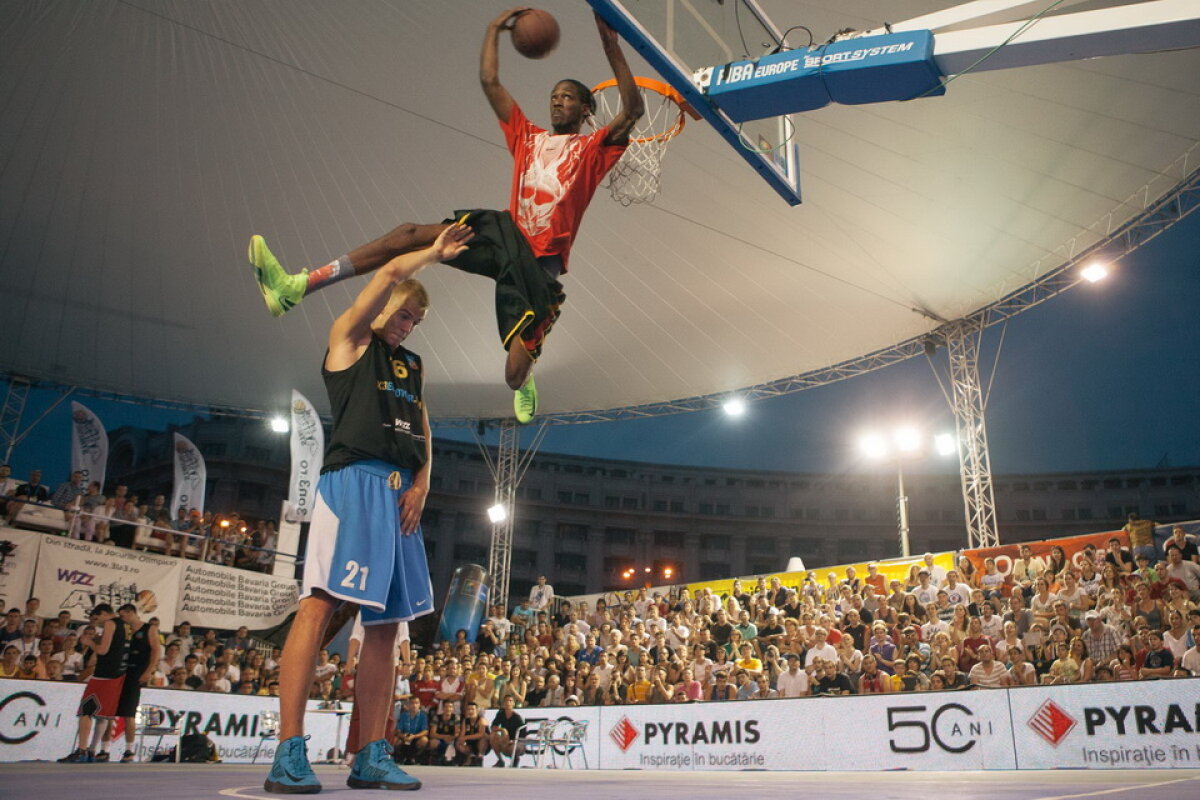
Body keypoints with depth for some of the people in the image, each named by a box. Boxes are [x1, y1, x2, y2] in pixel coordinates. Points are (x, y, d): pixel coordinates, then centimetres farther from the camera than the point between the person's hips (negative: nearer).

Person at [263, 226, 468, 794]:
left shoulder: (412, 365, 27)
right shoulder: (349, 338, 9)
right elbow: (392, 272, -2)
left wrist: (421, 483, 3)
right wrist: (435, 252, 13)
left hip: (400, 492, 7)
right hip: (352, 480, -7)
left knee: (386, 623, 3)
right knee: (319, 605, -14)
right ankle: (289, 754, -14)